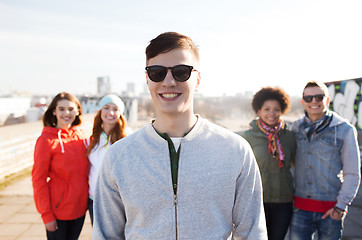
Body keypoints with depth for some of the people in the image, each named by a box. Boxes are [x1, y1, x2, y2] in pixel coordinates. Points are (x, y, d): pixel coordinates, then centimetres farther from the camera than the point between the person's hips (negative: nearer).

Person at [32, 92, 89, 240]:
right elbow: (38, 179, -11)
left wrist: (87, 200, 9)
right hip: (58, 211, -5)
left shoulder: (80, 136, 3)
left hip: (80, 208, 5)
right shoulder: (46, 140, -12)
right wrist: (46, 215, -12)